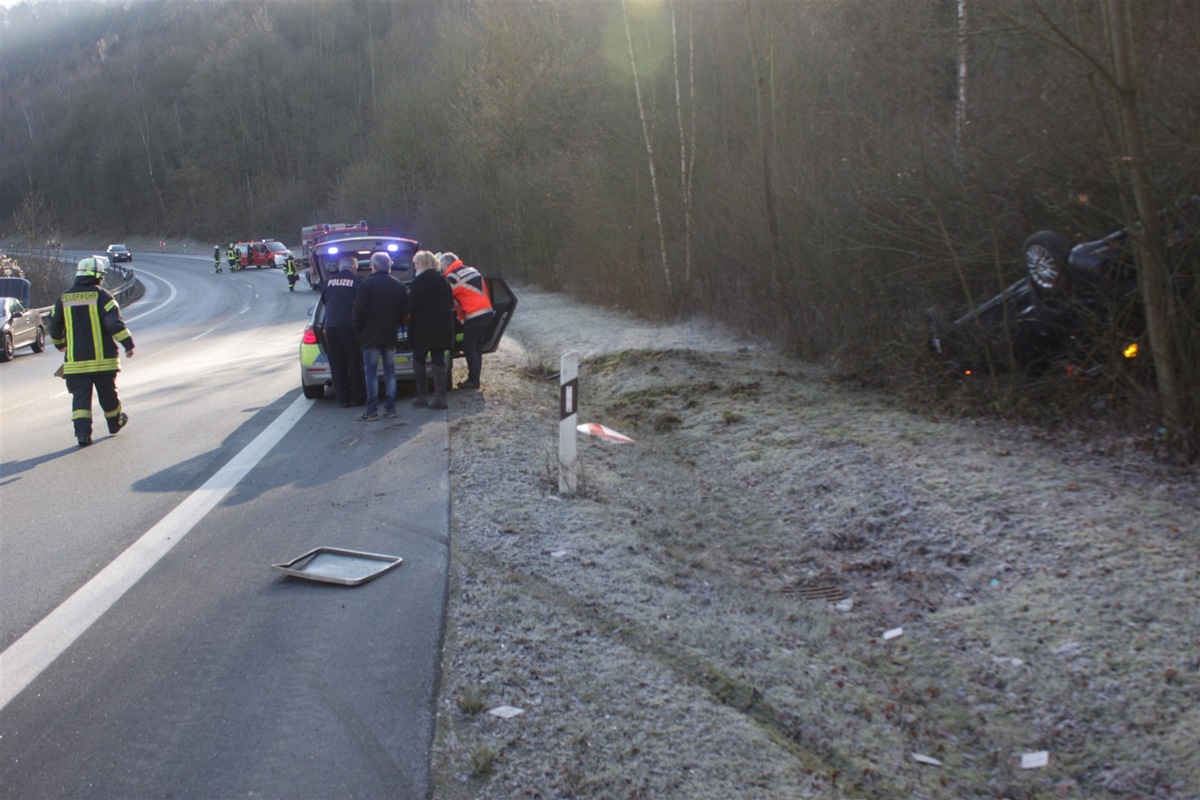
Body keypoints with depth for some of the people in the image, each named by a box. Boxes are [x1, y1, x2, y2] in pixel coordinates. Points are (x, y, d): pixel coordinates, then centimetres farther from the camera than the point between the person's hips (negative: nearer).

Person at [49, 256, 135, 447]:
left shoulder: (64, 299, 7)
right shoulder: (101, 295, -7)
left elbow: (55, 326, 15)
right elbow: (115, 322, -17)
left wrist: (59, 344, 33)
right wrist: (128, 343, -14)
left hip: (75, 360, 3)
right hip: (102, 358, -2)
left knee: (80, 396, 1)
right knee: (108, 393, 15)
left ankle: (82, 432, -12)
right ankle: (115, 422, 33)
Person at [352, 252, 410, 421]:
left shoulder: (368, 284, -10)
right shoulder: (398, 285, 6)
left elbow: (359, 311, -10)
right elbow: (404, 313, 9)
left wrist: (358, 330, 2)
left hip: (371, 336, -5)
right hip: (390, 336, 5)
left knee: (370, 372, -2)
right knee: (390, 371, 11)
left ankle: (372, 411, -4)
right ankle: (390, 408, 11)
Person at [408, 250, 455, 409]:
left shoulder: (419, 281, -13)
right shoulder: (443, 280, 8)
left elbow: (412, 304, -15)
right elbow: (450, 303, 11)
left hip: (423, 328, -6)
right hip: (443, 328, 6)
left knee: (419, 361, 8)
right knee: (439, 362, 7)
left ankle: (422, 397, 7)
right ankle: (440, 397, 1)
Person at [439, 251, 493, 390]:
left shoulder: (453, 276, -9)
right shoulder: (472, 270, 17)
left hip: (475, 316, -8)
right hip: (487, 312, 9)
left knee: (469, 347, 0)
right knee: (477, 346, 14)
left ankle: (473, 380, 2)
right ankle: (475, 378, 19)